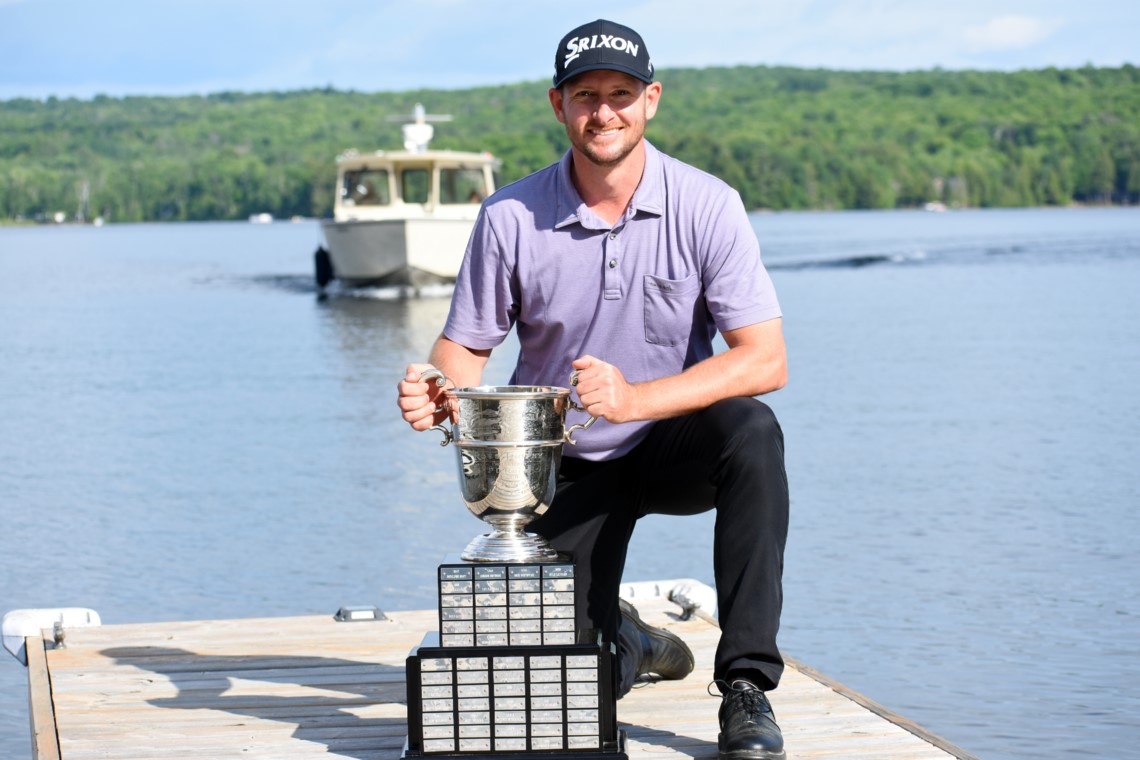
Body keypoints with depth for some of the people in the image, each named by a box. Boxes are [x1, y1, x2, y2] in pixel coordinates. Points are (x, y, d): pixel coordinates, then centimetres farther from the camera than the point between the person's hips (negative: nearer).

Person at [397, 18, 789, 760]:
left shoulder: (707, 206, -14)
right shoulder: (510, 218, -10)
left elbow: (765, 361, -21)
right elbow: (465, 347, -2)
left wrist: (634, 400, -34)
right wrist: (436, 392, -27)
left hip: (673, 447, -1)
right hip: (565, 467, 1)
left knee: (752, 434, -35)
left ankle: (747, 690, -26)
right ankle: (627, 638, 33)